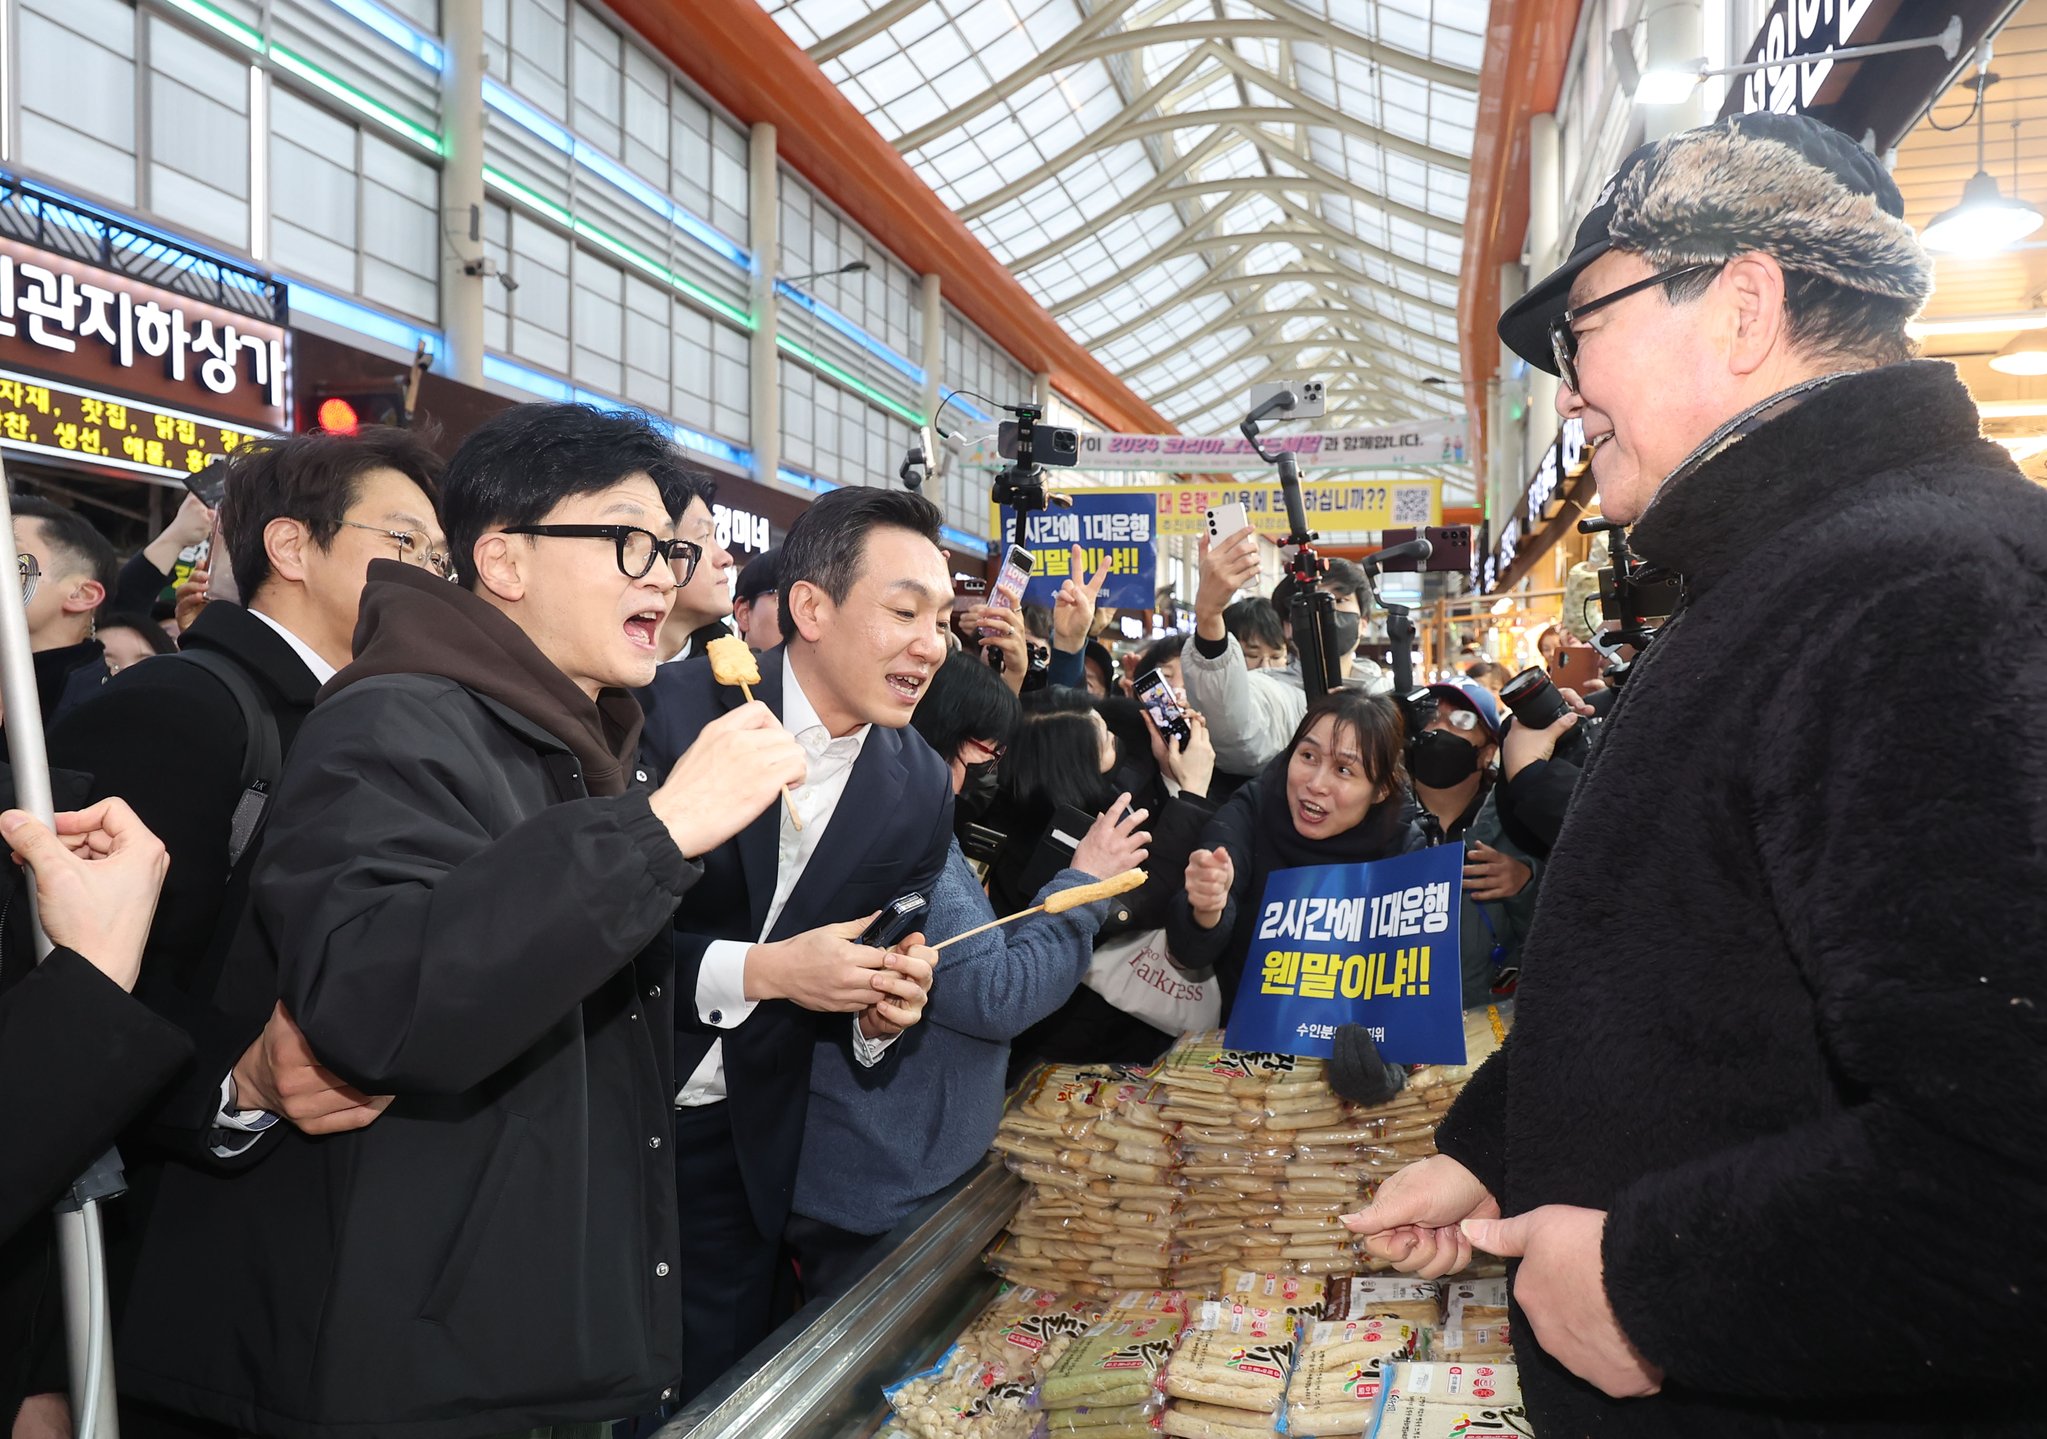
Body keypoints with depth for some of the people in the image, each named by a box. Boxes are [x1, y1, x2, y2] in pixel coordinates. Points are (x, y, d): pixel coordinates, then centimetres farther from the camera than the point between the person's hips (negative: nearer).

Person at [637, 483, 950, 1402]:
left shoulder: (921, 790, -3)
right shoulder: (670, 709, -17)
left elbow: (889, 968, 7)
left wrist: (882, 1014, -14)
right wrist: (757, 970, -24)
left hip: (742, 1147, 3)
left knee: (713, 1389, 17)